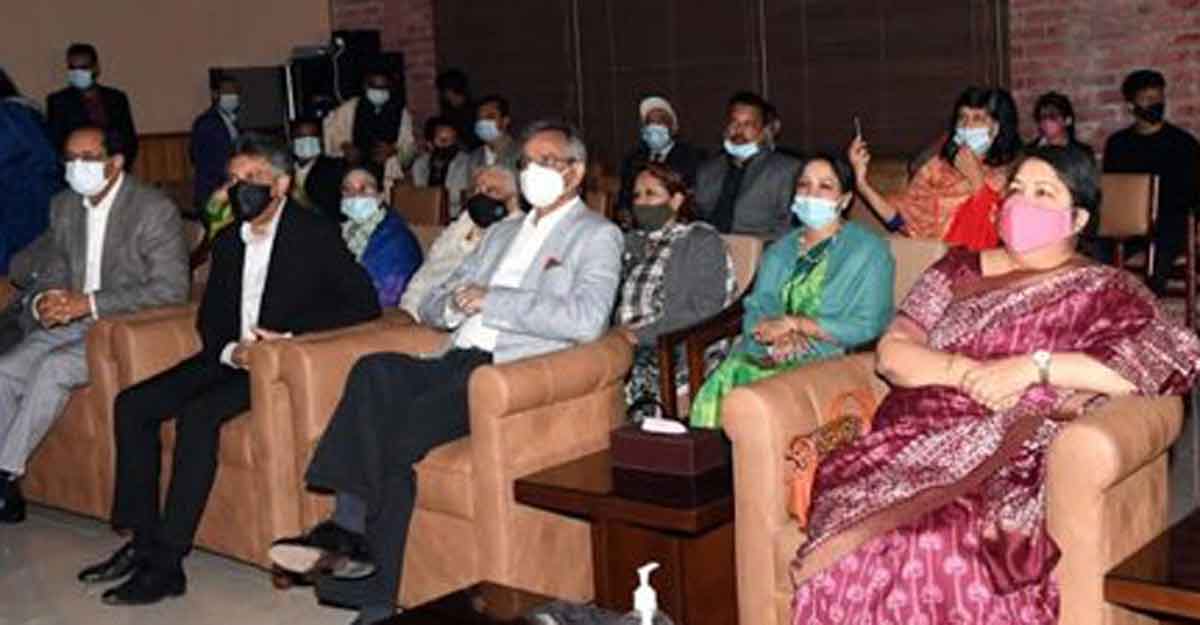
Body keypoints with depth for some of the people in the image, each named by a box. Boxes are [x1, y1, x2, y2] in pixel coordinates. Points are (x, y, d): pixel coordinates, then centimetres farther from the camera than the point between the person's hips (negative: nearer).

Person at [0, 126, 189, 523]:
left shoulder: (155, 209, -12)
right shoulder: (64, 207, 11)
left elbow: (171, 288, -18)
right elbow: (52, 271, 19)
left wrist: (89, 303, -22)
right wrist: (43, 302, -8)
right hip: (73, 323, 7)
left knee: (54, 367, -29)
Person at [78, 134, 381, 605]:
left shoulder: (315, 235, -5)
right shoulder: (227, 241, 16)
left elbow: (364, 303, -14)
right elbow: (208, 318, 17)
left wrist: (288, 333, -20)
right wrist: (229, 350, -7)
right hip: (230, 359, 8)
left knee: (198, 412, -30)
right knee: (131, 405, -9)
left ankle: (166, 563, -26)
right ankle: (143, 540, -7)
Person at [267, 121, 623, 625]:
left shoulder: (597, 235, 6)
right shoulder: (502, 233, 29)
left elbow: (586, 319, -14)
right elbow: (430, 307, 27)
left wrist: (491, 301, -11)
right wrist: (455, 302, 1)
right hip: (460, 363, 6)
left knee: (396, 438, -27)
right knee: (375, 370, -26)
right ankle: (350, 525, -31)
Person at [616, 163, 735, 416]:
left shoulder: (702, 241, 3)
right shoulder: (632, 242, 24)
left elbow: (704, 313, -8)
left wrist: (643, 334, -14)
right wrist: (619, 329, -3)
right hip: (625, 344, 5)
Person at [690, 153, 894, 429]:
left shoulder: (869, 251, 5)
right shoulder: (780, 250, 24)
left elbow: (867, 326, -4)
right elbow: (755, 309, 15)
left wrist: (794, 323, -7)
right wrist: (777, 333, -9)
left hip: (828, 356, -5)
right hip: (768, 354, 5)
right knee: (719, 385, -26)